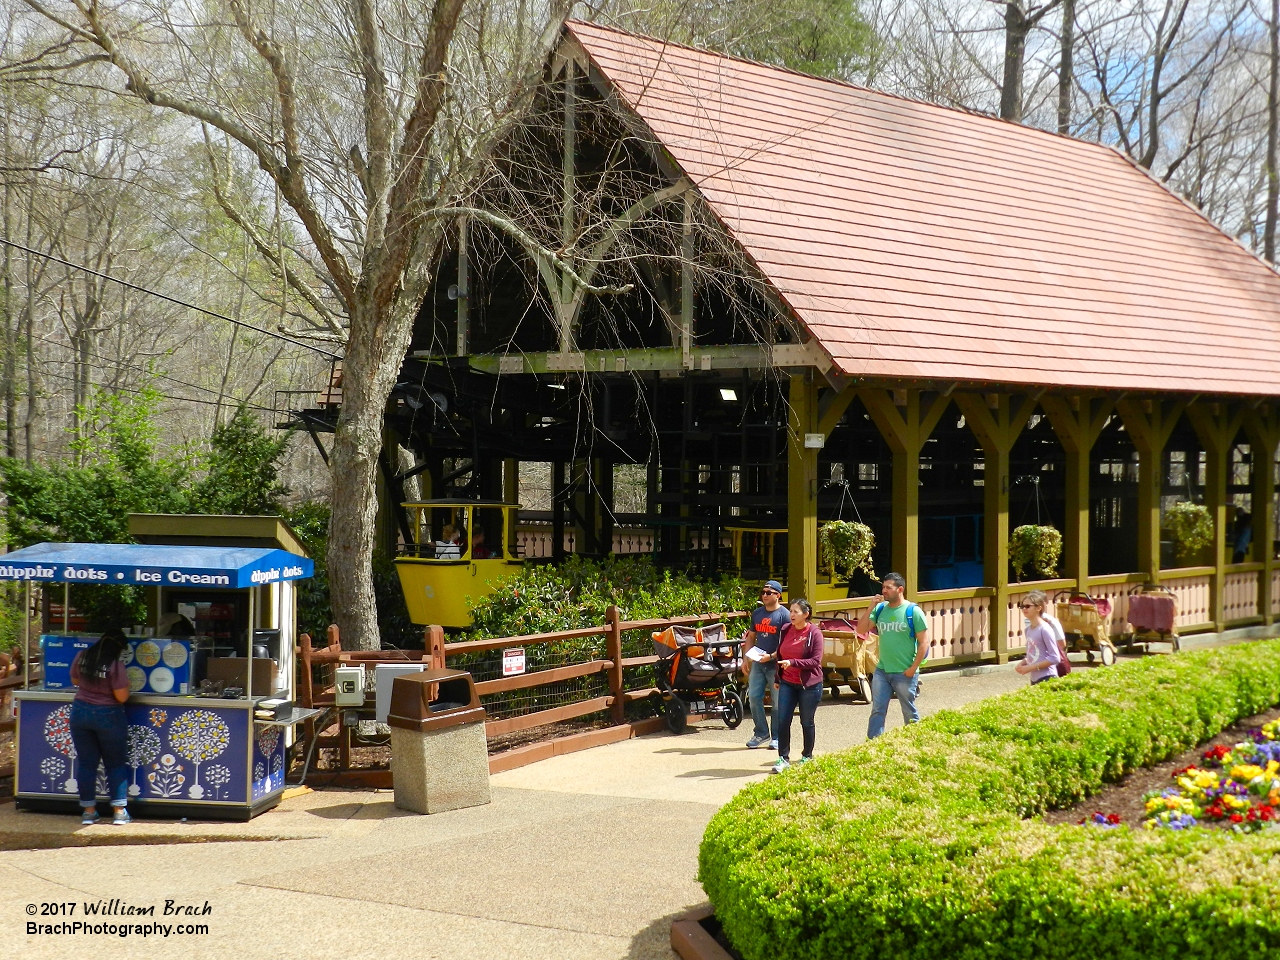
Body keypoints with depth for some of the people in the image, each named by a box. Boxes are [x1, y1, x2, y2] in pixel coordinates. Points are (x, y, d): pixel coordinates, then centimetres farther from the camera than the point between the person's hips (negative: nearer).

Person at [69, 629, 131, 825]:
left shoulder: (81, 657, -2)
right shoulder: (115, 666, -18)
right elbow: (122, 697, -17)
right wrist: (126, 685, 2)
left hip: (80, 712, 4)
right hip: (108, 717, -4)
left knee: (86, 763, 11)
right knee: (116, 764, 8)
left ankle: (89, 811, 14)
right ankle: (119, 812, 8)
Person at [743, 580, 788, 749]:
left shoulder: (784, 615, -8)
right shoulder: (757, 613, 11)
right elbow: (751, 636, 18)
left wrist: (771, 656, -21)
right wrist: (746, 657, 7)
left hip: (776, 664, -6)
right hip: (758, 663, 6)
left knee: (778, 701, 2)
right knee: (754, 697, 2)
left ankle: (776, 737, 11)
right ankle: (761, 733, 14)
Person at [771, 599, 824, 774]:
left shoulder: (814, 633, -11)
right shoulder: (786, 630, 5)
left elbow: (815, 661, -16)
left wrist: (793, 663, -27)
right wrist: (778, 678, 17)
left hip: (809, 685, -4)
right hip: (787, 683, 4)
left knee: (806, 722, 8)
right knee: (782, 721, -3)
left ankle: (807, 756, 23)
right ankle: (783, 758, 2)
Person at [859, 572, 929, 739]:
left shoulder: (913, 611, -9)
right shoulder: (880, 609, 5)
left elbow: (924, 642, -9)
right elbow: (861, 629, 1)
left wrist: (913, 668, -13)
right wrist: (871, 607, -8)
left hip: (905, 673, -4)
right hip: (882, 670, 4)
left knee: (910, 713, 9)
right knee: (877, 711, 3)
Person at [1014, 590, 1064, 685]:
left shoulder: (1045, 629, -13)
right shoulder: (1027, 630, 10)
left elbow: (1055, 658, -15)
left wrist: (1031, 667, -17)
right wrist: (1023, 663, 0)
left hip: (1047, 678, -8)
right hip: (1034, 679, 8)